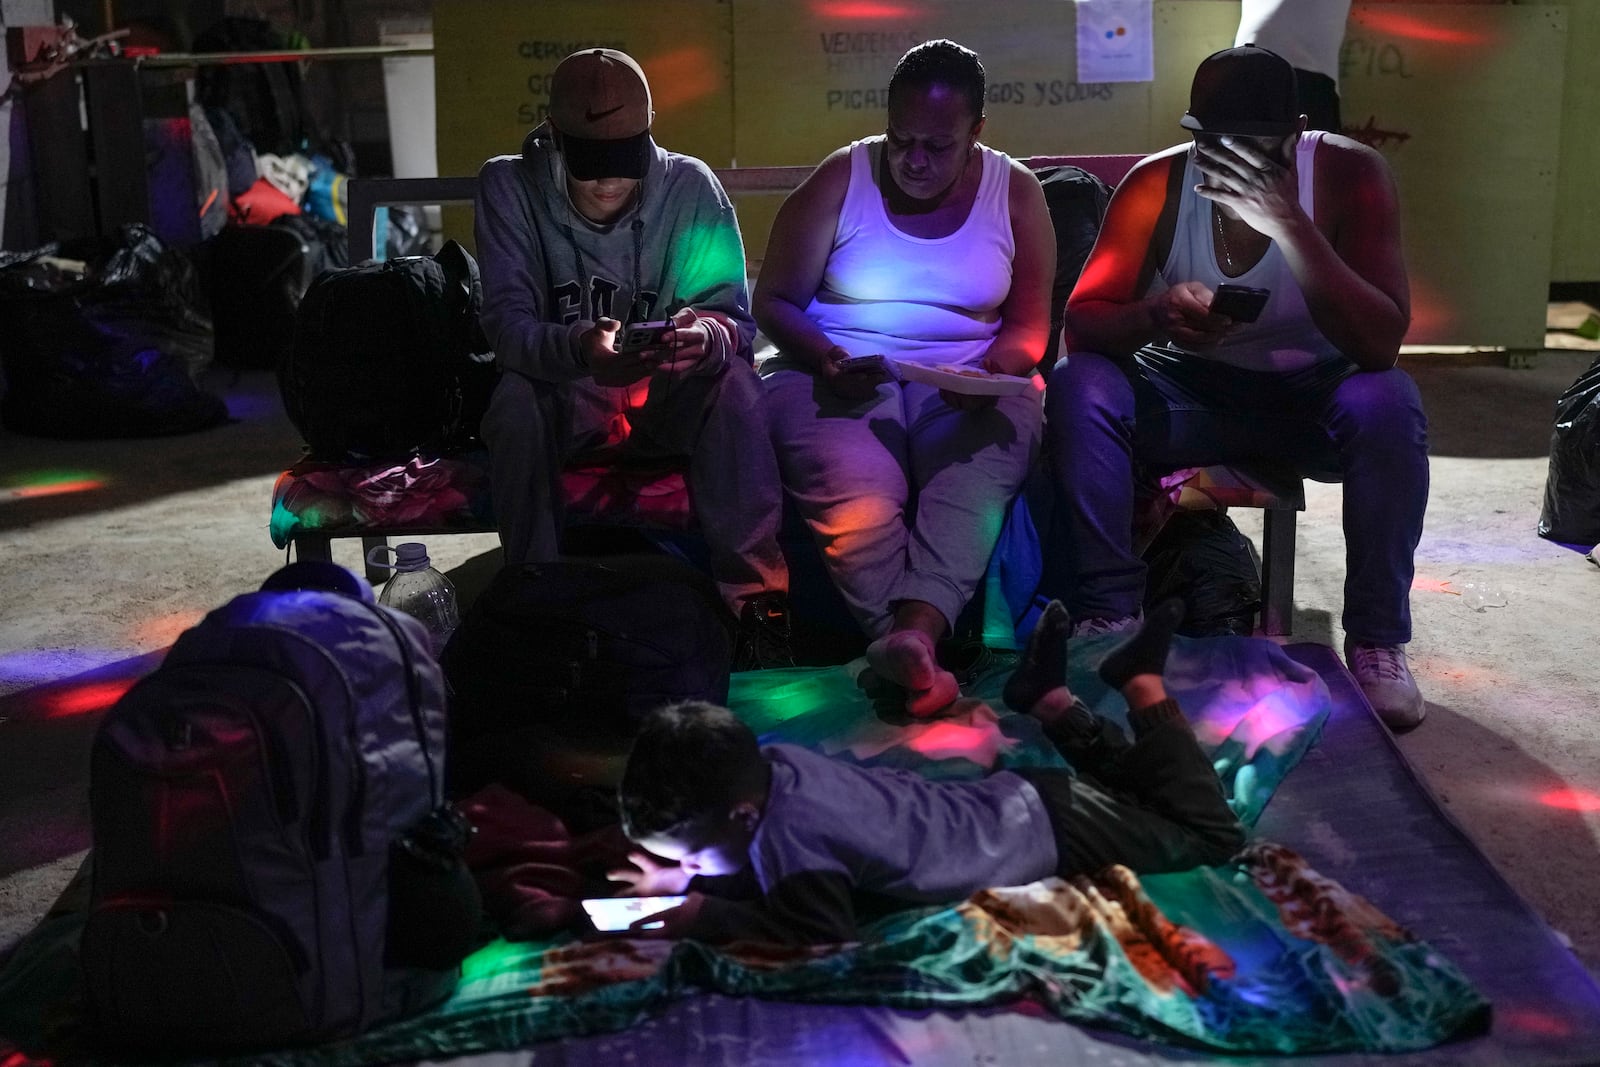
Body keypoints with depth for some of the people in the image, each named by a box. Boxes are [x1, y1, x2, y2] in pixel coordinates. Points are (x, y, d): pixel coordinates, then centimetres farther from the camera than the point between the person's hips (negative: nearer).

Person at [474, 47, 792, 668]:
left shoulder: (691, 185, -7)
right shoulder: (509, 187, -9)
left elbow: (736, 319, -11)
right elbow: (507, 323, -19)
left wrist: (709, 334, -38)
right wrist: (578, 349, -43)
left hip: (671, 399, 1)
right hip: (566, 400, 0)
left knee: (734, 381, -31)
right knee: (515, 400, -34)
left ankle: (755, 604, -29)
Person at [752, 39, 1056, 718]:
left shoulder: (1015, 192, 9)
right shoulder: (840, 180, 5)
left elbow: (1028, 324, 9)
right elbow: (774, 300, 5)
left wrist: (992, 373, -14)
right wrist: (825, 360, -15)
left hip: (967, 386, 1)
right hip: (838, 376, 0)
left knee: (971, 484, -35)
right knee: (857, 496, -34)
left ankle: (913, 635, -53)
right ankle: (923, 661, -40)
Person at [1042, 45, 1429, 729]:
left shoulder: (1347, 173, -16)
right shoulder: (1158, 183, -13)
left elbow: (1381, 343, -26)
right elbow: (1081, 323, -17)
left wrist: (1290, 225, -37)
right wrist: (1155, 314, -40)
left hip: (1310, 396, -1)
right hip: (1190, 393, 1)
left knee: (1388, 402, -32)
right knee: (1078, 386, -26)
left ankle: (1377, 642, -17)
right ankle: (1107, 616, -19)